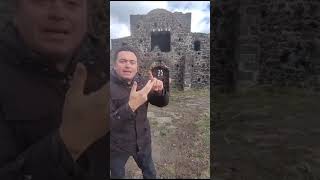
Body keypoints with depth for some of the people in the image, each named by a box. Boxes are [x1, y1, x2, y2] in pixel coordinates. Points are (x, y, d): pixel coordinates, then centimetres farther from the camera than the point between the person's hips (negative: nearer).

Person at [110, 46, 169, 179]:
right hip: (116, 146, -3)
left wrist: (160, 91, -25)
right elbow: (110, 124, -28)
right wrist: (130, 106, -44)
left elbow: (162, 103, -2)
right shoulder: (110, 86, -21)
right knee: (117, 175, 22)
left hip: (142, 141, 4)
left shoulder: (141, 81, -6)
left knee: (150, 173, 25)